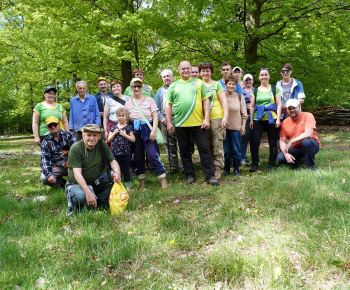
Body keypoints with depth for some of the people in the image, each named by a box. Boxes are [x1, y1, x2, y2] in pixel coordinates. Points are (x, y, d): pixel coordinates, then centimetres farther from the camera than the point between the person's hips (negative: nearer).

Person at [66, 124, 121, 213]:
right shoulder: (75, 148, -19)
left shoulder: (102, 145, -4)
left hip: (96, 182, 5)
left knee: (113, 175, -17)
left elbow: (112, 161, -3)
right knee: (80, 196, -35)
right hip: (77, 184, -5)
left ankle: (100, 202, -2)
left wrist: (117, 173, -28)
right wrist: (88, 192, -37)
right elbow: (77, 174, -26)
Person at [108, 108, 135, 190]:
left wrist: (124, 134, -14)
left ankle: (127, 185, 18)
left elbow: (133, 139, -4)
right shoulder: (113, 127, 8)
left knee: (126, 170, 6)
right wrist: (114, 133, -7)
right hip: (115, 153, 2)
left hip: (126, 153, -2)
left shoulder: (129, 127, 1)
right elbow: (109, 140, 8)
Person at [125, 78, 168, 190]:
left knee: (152, 154, -12)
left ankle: (162, 178, -2)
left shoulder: (149, 100, 3)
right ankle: (142, 181, 19)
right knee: (138, 156, 6)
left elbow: (155, 116, -1)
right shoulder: (128, 103, 10)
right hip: (135, 131, 3)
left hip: (147, 129, -3)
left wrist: (153, 131, -12)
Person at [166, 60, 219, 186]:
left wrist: (206, 119, -5)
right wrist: (168, 122, 3)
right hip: (180, 124, 2)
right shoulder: (173, 85, 11)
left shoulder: (198, 82, 8)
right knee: (184, 150, 8)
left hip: (198, 123, -1)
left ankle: (210, 175, 9)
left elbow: (206, 101, 4)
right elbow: (168, 105, 10)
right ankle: (190, 175, 21)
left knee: (204, 148, -1)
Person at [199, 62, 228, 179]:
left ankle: (217, 170, 5)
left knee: (217, 145, -3)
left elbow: (224, 101, 0)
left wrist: (225, 116, -10)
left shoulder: (217, 84, 5)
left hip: (216, 118, -3)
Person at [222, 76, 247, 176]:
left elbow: (244, 114, 5)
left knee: (236, 149, 4)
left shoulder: (240, 97, 5)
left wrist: (243, 126, -2)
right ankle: (226, 169, 19)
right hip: (224, 127, 0)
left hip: (236, 127, 0)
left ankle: (236, 169, 17)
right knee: (226, 150, 6)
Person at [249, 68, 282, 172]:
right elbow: (252, 106, 11)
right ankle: (254, 164, 6)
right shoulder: (255, 91, 13)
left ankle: (271, 165, 13)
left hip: (271, 119, -1)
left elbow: (279, 105, 5)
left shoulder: (275, 89, 9)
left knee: (273, 143, 3)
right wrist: (251, 120, 4)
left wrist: (278, 119, -4)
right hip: (258, 119, 1)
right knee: (254, 142, -8)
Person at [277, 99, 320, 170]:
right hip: (295, 148, 4)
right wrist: (286, 154, -21)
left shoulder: (308, 116, -12)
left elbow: (308, 134, -26)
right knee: (280, 158, -21)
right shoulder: (285, 123, 0)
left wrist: (291, 142, -27)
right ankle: (298, 162, 11)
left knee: (306, 141, -38)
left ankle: (310, 168, -17)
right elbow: (282, 141, -3)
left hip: (312, 145, -3)